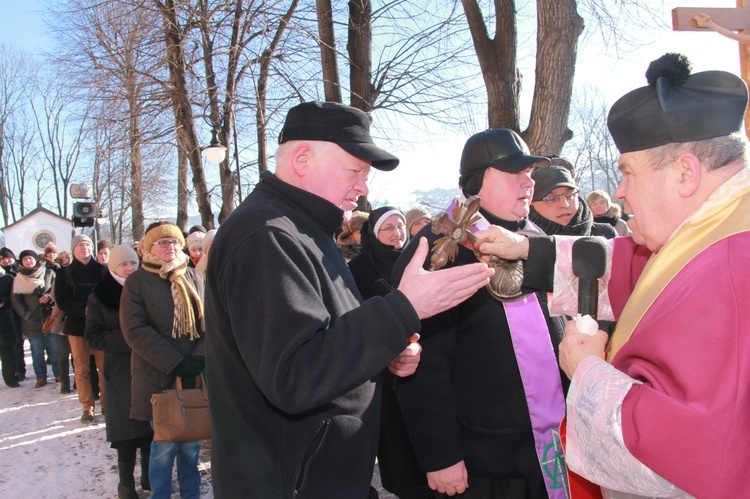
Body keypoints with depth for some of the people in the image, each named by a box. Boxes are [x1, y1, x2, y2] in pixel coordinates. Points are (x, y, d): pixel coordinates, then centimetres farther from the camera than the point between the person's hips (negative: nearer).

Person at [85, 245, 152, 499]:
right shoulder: (99, 297, 1)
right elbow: (92, 335, -4)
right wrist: (126, 340, -17)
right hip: (120, 371, -2)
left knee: (151, 424, 7)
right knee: (126, 425, 3)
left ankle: (149, 475, 24)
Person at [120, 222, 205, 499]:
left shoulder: (193, 277, 9)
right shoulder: (137, 281, -3)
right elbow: (134, 329, -11)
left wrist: (199, 357, -10)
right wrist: (174, 363, -15)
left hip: (194, 376, 3)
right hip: (157, 377, -3)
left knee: (191, 442, 10)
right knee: (165, 442, 0)